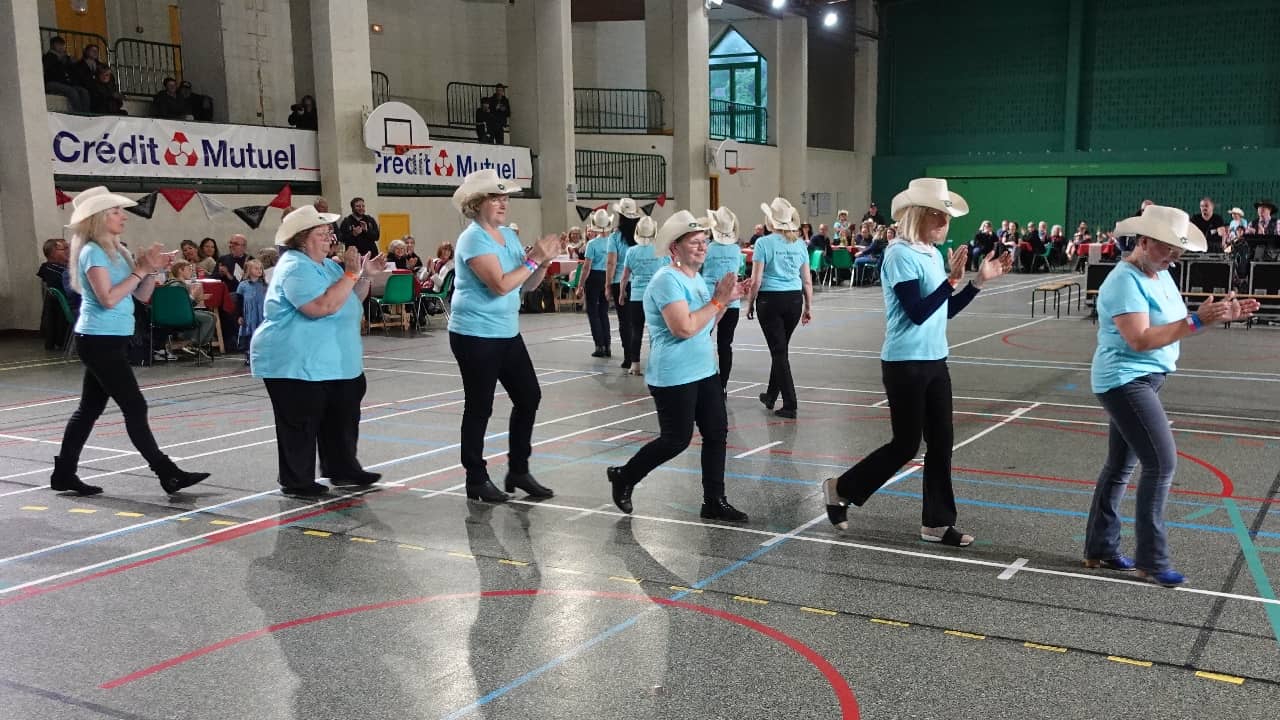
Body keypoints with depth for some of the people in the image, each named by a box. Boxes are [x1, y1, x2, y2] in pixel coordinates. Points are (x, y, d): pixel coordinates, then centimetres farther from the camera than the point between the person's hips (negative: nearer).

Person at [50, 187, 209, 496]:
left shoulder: (116, 250, 12)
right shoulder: (93, 252, -13)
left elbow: (142, 296, 12)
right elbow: (108, 298, -23)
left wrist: (152, 269, -4)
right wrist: (141, 270, -19)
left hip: (110, 341, 9)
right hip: (99, 341, -9)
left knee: (90, 408, 12)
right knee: (135, 407, -6)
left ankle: (64, 474, 20)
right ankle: (168, 474, -3)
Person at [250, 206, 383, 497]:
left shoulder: (326, 264, 13)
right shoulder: (296, 268, -19)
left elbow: (354, 299, 21)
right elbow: (323, 306, -31)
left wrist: (364, 274, 4)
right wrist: (351, 274, -26)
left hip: (333, 362, 10)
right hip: (295, 364, -10)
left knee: (341, 418, 17)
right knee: (300, 424, -1)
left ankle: (342, 468, 29)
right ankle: (296, 481, 10)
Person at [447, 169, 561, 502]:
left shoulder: (509, 235, 10)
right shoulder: (473, 239, -15)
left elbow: (527, 285, 11)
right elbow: (500, 285, -25)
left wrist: (543, 262, -7)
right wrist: (533, 259, -19)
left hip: (507, 334, 8)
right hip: (475, 337, -8)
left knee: (529, 397, 10)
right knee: (479, 408, 1)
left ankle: (518, 471, 22)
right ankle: (477, 480, 14)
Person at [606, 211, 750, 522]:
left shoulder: (696, 278, 12)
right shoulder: (667, 280, -19)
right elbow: (684, 327, -29)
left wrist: (725, 301, 4)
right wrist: (717, 301, -20)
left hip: (703, 371, 9)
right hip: (674, 377, -9)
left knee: (717, 433, 7)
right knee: (676, 440, -2)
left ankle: (714, 501, 17)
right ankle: (624, 477, 19)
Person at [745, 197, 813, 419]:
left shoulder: (764, 243, -9)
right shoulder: (800, 245, 5)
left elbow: (756, 280, -11)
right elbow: (807, 281, 6)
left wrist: (750, 304, 1)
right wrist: (808, 307, 15)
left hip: (770, 300, -5)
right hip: (794, 300, 5)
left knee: (779, 351, -1)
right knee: (780, 349, 19)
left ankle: (790, 404, -5)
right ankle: (771, 395, 34)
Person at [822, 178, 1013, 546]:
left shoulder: (932, 254, 9)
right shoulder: (901, 255, -16)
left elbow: (948, 310, 13)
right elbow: (918, 313, -23)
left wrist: (981, 279, 6)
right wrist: (952, 279, -27)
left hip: (934, 361, 8)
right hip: (905, 364, -8)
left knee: (941, 442, 8)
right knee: (906, 445, -1)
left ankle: (936, 522, 17)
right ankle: (841, 488, 17)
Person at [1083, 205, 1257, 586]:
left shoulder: (1161, 275, 11)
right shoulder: (1125, 281, -19)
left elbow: (1174, 325, 12)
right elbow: (1141, 340, -26)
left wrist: (1219, 314, -2)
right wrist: (1198, 320, -27)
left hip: (1144, 380, 10)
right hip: (1126, 381, -10)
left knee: (1121, 465, 13)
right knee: (1161, 461, -12)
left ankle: (1100, 549, 23)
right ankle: (1151, 559, -3)